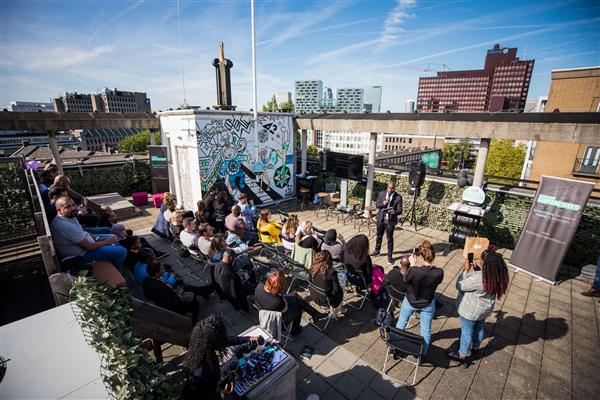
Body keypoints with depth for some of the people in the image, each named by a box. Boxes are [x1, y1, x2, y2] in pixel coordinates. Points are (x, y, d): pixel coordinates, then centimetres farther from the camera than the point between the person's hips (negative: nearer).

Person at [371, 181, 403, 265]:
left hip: (390, 221, -3)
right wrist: (383, 203, -23)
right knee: (379, 236, 19)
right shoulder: (382, 193, -2)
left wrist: (394, 212, -34)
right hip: (381, 219, 3)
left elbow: (400, 211, -12)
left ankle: (389, 255, 21)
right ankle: (377, 250, 39)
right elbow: (377, 204, -3)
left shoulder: (398, 197, -10)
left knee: (390, 238, 6)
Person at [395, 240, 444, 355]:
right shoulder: (439, 272, -25)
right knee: (426, 330, 23)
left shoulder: (414, 271, -34)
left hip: (410, 302, -1)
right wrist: (430, 265, -4)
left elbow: (406, 280, -14)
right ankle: (423, 354, 43)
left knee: (401, 323, 24)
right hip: (427, 305, 1)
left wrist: (412, 265, -8)